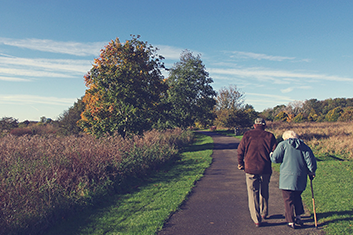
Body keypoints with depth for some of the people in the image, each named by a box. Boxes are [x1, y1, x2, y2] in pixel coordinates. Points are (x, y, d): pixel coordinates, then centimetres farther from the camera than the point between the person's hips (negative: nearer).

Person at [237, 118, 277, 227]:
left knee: (252, 194, 6)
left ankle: (256, 219, 6)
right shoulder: (269, 136, 1)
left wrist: (240, 164, 11)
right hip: (265, 169, 2)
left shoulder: (248, 135, 0)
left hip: (250, 169, -1)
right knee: (264, 192, 22)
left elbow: (240, 150, -1)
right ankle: (264, 213, 37)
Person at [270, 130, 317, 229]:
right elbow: (311, 161, 1)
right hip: (300, 179, 4)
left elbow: (275, 158, -9)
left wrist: (271, 155, 12)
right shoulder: (304, 147, 7)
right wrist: (311, 172, 15)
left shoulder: (283, 144, -3)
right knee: (297, 197, 24)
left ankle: (291, 221, 11)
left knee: (288, 200, 6)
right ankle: (298, 217, 26)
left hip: (287, 178, -4)